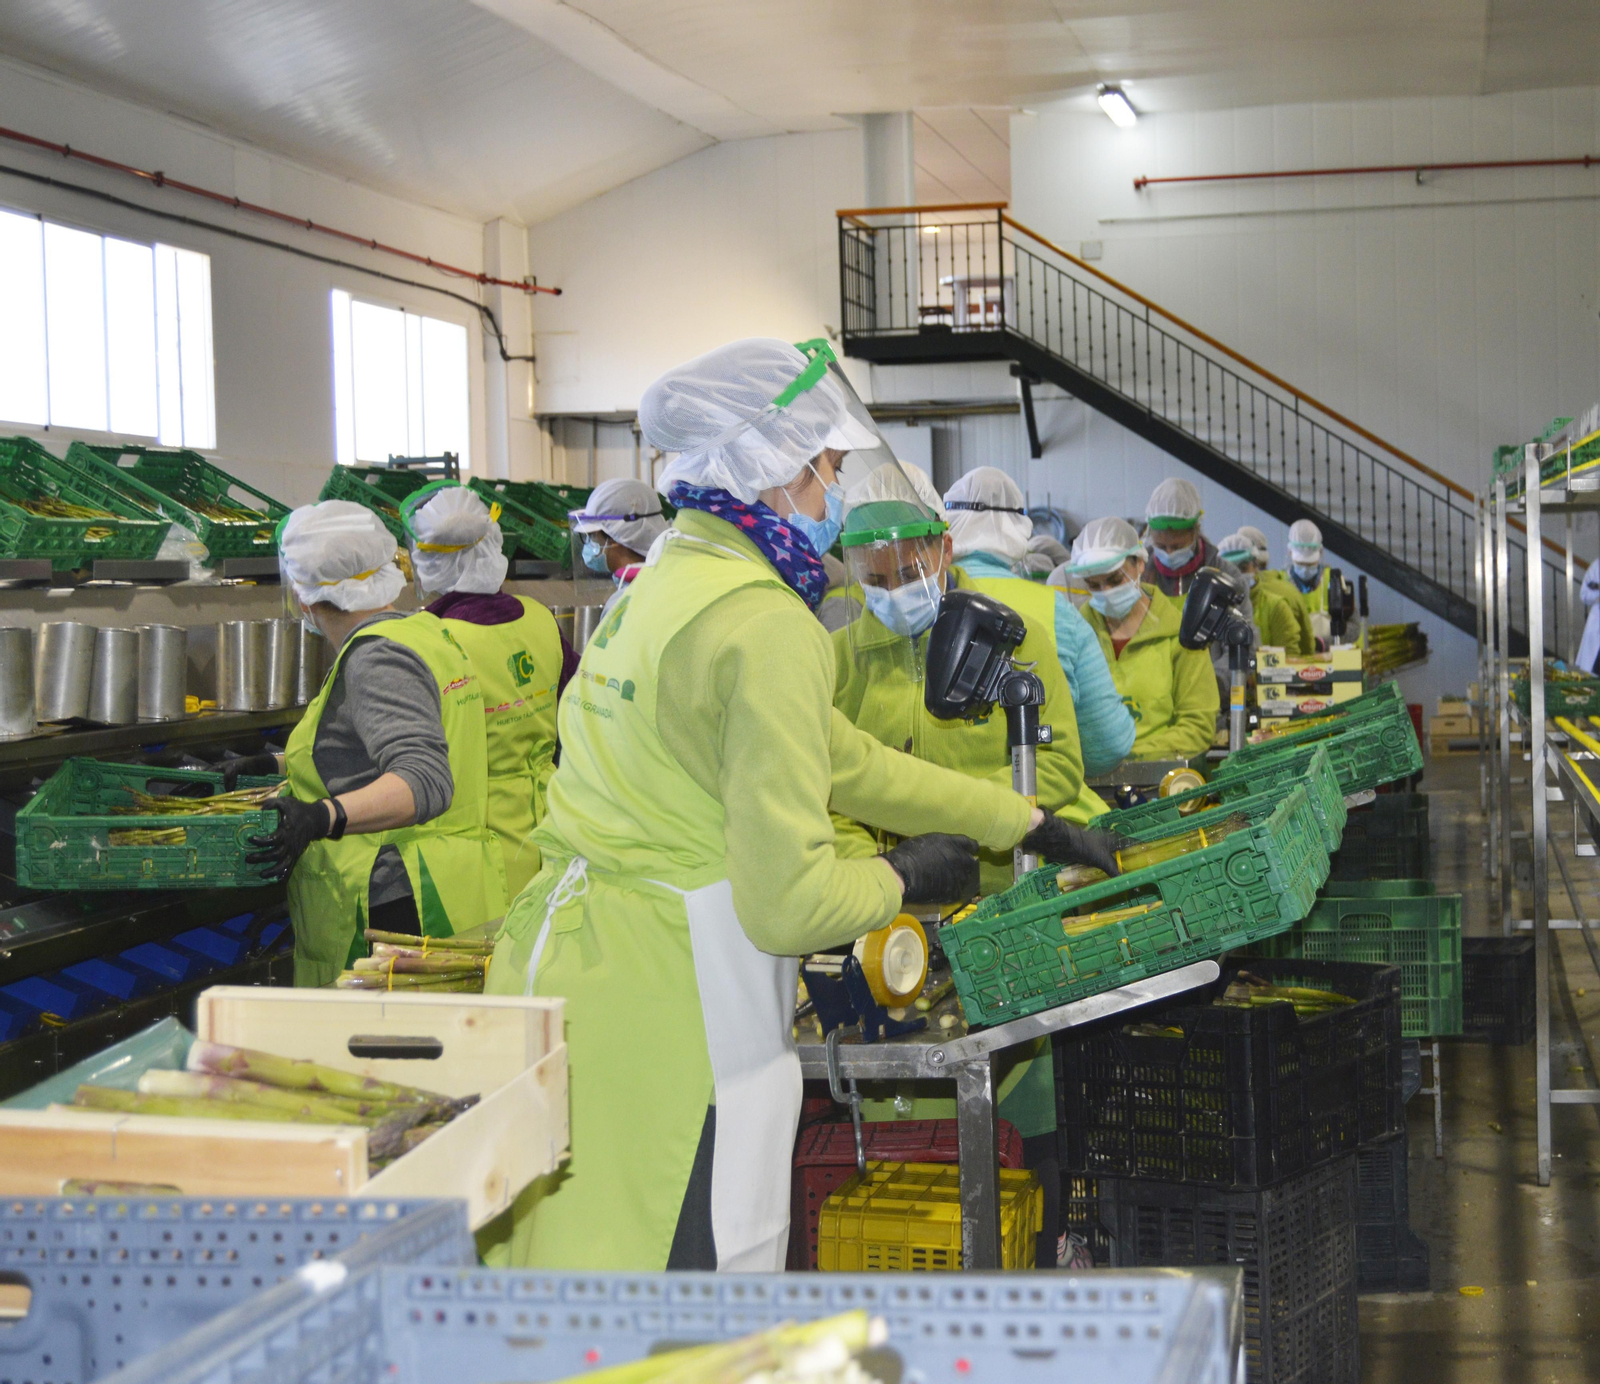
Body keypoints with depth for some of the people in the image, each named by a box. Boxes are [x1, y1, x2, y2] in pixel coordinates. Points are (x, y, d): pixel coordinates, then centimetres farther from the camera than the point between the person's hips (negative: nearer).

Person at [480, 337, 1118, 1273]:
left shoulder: (664, 586, 15)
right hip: (670, 1012, -10)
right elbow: (789, 902, -19)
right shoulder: (767, 624, -15)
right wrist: (901, 880, 2)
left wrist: (1022, 822, 27)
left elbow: (839, 759, 22)